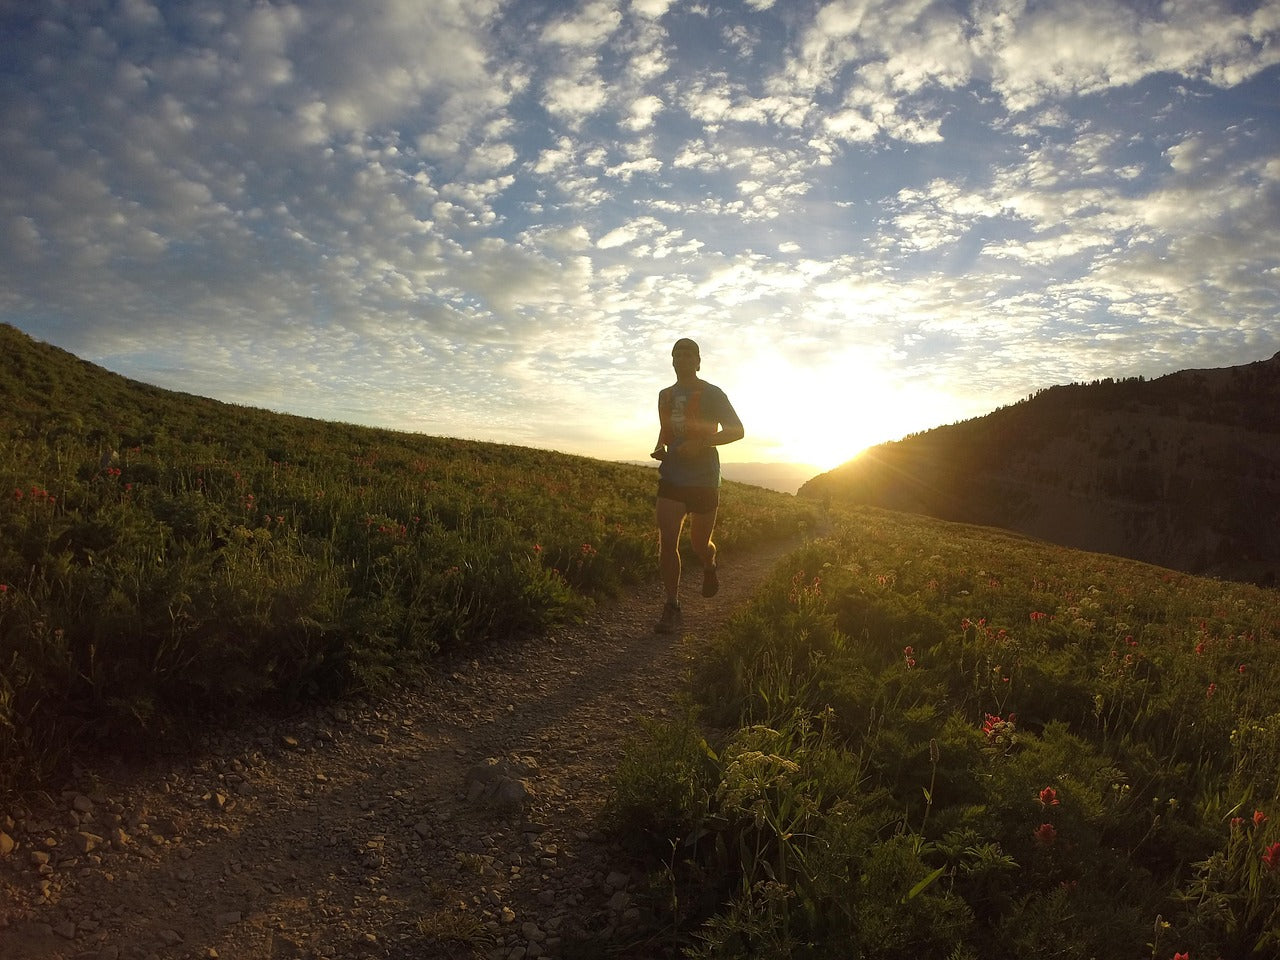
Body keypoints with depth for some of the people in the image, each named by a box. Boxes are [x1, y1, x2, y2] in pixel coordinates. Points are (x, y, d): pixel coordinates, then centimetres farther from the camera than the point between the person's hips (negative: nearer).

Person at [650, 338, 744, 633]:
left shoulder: (712, 394, -4)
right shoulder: (665, 395, 12)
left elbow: (737, 431, -5)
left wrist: (701, 443, -18)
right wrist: (659, 448, 6)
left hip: (704, 479, -3)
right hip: (671, 478, 3)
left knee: (699, 544, 7)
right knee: (667, 542, -10)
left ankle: (709, 566, 45)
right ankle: (672, 607, -1)